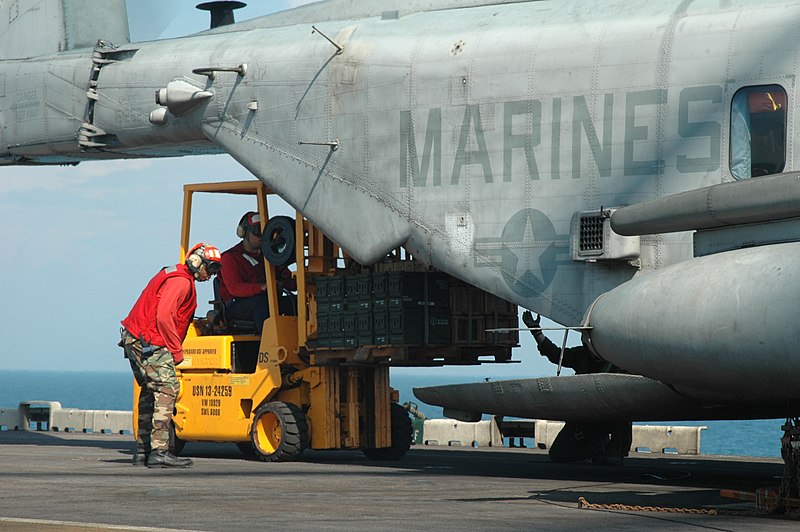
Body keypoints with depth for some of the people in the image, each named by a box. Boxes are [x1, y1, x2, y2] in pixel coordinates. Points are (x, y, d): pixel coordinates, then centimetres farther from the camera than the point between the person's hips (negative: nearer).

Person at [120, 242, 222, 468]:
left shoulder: (175, 277, 20)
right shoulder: (181, 281, -13)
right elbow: (163, 317, -22)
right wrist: (177, 350, -15)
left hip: (135, 340, 11)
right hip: (149, 343, -11)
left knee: (150, 392, 16)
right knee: (167, 388, -14)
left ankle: (142, 450, 20)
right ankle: (159, 451, -20)